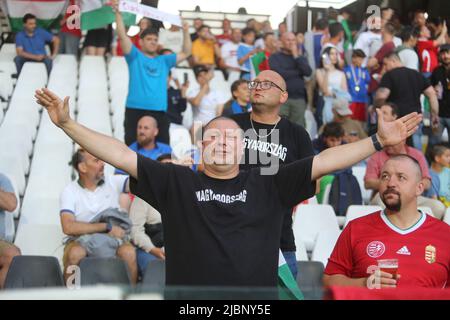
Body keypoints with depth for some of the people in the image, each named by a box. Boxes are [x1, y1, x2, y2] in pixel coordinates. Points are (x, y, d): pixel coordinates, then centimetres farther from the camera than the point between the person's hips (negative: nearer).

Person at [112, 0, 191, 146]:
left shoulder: (164, 61, 21)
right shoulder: (135, 57, 10)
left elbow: (186, 53, 20)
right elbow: (122, 36, -1)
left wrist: (185, 32, 11)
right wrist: (118, 13, -8)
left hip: (159, 111, 3)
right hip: (135, 110, -3)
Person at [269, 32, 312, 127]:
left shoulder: (301, 58, 17)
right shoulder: (275, 57, 6)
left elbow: (308, 72, -1)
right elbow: (278, 73, -12)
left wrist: (296, 56, -2)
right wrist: (298, 72, 0)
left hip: (299, 99, 3)